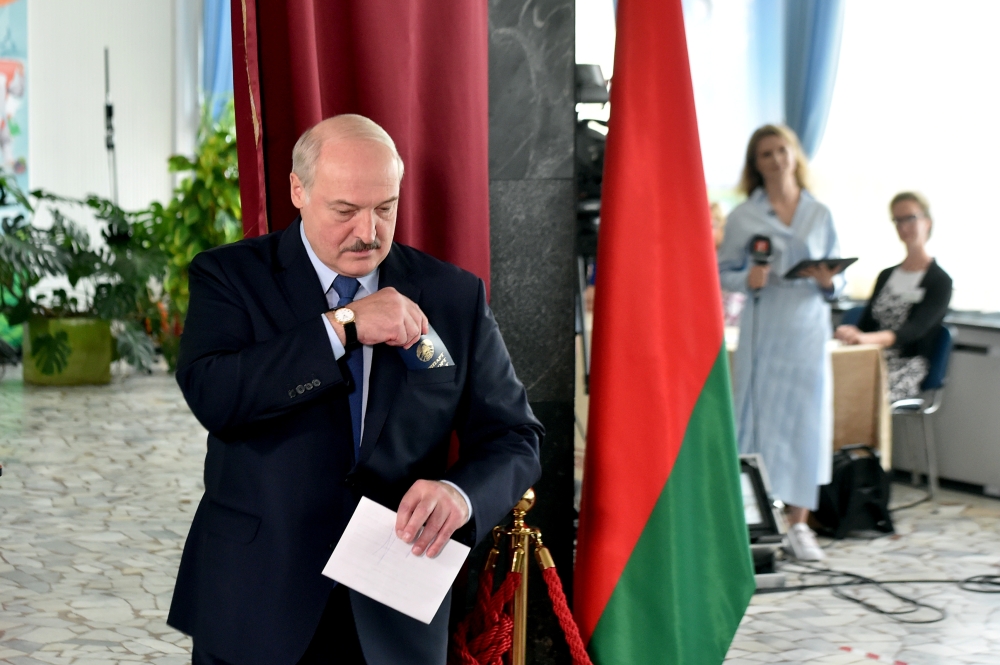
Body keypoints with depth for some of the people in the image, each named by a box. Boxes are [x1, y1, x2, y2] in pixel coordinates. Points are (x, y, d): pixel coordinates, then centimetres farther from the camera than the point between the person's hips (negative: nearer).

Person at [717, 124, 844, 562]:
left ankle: (799, 525, 10)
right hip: (762, 332, -2)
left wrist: (828, 283, -10)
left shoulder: (820, 214, 9)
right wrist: (747, 280, -16)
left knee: (807, 423, 1)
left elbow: (838, 278, 12)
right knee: (758, 420, -4)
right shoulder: (743, 217, 3)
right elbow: (722, 272, 3)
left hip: (808, 332, 2)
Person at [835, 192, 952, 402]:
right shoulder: (886, 276, 22)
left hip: (908, 368, -5)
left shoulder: (940, 281, 1)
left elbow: (915, 330, -16)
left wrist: (867, 338, -36)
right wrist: (849, 336, -8)